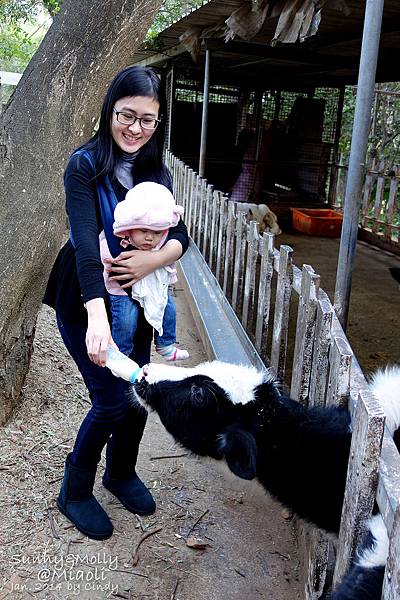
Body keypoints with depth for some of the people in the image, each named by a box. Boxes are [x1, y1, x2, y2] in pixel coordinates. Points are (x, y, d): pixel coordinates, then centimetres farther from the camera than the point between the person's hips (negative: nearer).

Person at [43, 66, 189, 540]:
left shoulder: (155, 170, 1)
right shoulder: (85, 164, -16)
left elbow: (180, 234, -7)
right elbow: (85, 240, -29)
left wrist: (154, 259, -30)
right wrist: (97, 316, -42)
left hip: (135, 300, 5)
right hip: (85, 301, -5)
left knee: (138, 393, 10)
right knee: (112, 399, -5)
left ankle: (121, 473, 38)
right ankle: (74, 491, 21)